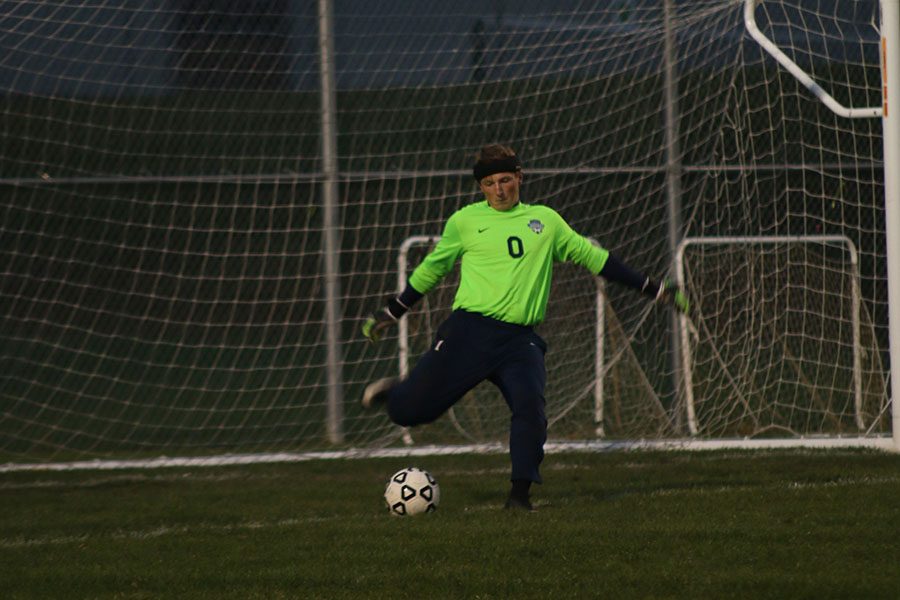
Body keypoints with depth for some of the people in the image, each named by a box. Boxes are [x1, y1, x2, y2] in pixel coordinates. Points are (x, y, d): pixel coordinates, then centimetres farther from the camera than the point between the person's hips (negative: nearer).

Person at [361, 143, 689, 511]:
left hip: (520, 340, 1)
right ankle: (390, 394, 34)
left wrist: (654, 290, 20)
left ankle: (520, 492, -13)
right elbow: (430, 269, 20)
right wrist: (389, 314, 23)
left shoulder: (546, 221, 15)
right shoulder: (464, 221, 9)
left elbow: (592, 257, 20)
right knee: (410, 410, -3)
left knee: (530, 404, -24)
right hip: (470, 330, -1)